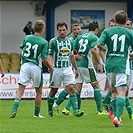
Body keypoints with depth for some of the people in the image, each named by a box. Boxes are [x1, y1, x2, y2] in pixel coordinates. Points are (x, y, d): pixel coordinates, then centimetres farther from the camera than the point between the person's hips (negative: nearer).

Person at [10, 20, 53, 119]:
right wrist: (50, 67, 5)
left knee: (20, 89, 0)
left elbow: (22, 49, 15)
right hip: (36, 67, -3)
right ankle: (36, 113, 18)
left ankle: (14, 110, -17)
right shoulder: (44, 42, -9)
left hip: (25, 65, 3)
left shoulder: (27, 38, 3)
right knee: (39, 91, 14)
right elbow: (44, 59, -11)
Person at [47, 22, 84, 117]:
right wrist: (51, 64, -28)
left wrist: (76, 69, 23)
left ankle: (76, 110, -19)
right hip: (56, 69, -3)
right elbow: (49, 55, -8)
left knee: (71, 89, -12)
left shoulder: (70, 42, 10)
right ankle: (50, 110, 26)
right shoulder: (53, 41, -6)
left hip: (68, 69, 3)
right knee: (53, 91, 7)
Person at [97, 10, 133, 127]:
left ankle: (117, 116, 15)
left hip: (110, 65, 3)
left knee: (114, 92, 17)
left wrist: (105, 50, 12)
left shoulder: (107, 31, 4)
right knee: (121, 92, -8)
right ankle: (117, 117, -23)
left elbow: (99, 44, -9)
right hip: (122, 65, -3)